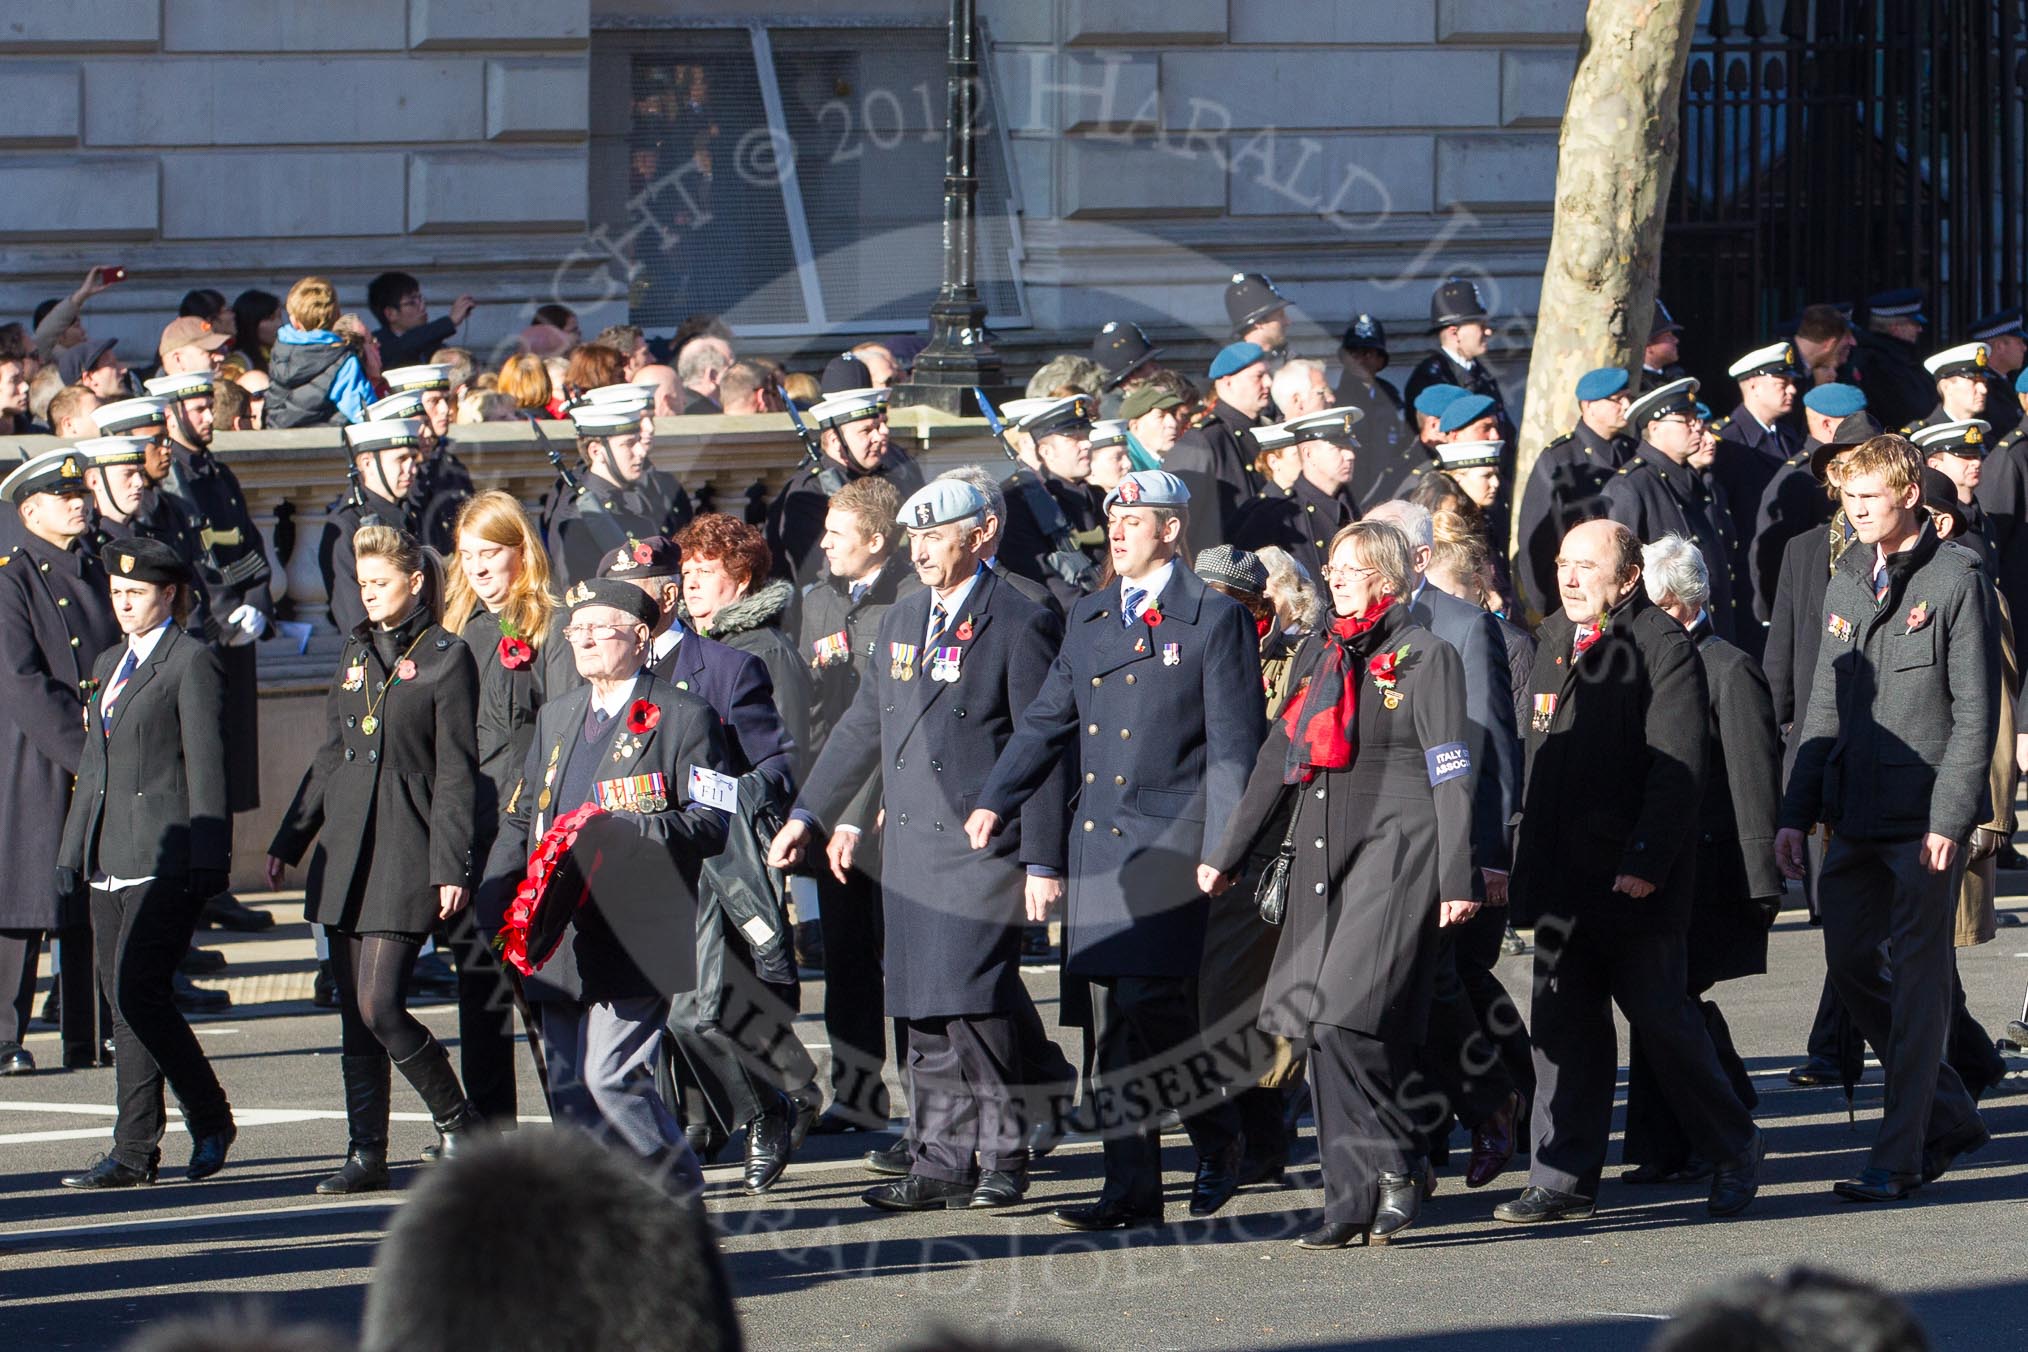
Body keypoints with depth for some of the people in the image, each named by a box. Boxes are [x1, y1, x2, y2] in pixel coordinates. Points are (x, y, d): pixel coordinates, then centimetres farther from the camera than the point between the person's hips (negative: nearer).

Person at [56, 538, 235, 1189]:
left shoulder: (192, 663, -5)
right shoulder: (109, 664, 19)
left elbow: (205, 765, -10)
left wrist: (207, 863, -14)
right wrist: (73, 851, 17)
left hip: (165, 858, -8)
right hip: (110, 858, 8)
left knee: (138, 991, -14)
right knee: (122, 997, 6)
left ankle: (210, 1118, -1)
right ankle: (135, 1151, 8)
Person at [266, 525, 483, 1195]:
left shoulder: (446, 656, -4)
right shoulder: (357, 652, 15)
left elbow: (456, 770, -7)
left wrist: (450, 865, -12)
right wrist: (288, 840, 16)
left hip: (405, 853, -7)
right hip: (346, 851, 7)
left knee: (379, 1005, -13)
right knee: (354, 1015, 5)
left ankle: (457, 1123, 5)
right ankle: (366, 1154, 9)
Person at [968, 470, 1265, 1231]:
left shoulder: (1214, 620, -1)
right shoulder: (1089, 620, 16)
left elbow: (1234, 744, -5)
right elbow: (1047, 722, 19)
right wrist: (994, 802, 8)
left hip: (1172, 836, -6)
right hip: (1100, 839, 6)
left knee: (1150, 1003, -15)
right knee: (1113, 1019, 4)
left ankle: (1217, 1138, 8)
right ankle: (1132, 1188, 8)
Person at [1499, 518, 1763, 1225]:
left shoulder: (1663, 645, -10)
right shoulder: (1554, 639, 14)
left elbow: (1678, 767, -16)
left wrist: (1646, 862, -22)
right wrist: (1525, 856, 14)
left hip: (1635, 880, -7)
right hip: (1562, 876, 7)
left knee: (1661, 1018, 0)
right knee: (1563, 1024, 5)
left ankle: (1733, 1149, 18)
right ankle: (1562, 1179, 9)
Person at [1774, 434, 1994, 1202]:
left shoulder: (1955, 579, -6)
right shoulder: (1846, 583, 15)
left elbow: (1976, 711, -10)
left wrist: (1948, 818, -16)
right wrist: (1797, 812, 11)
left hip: (1925, 815, -7)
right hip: (1857, 814, 7)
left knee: (1918, 977, -4)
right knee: (1849, 964, 7)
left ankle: (1899, 1158, -2)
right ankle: (1950, 1116, 23)